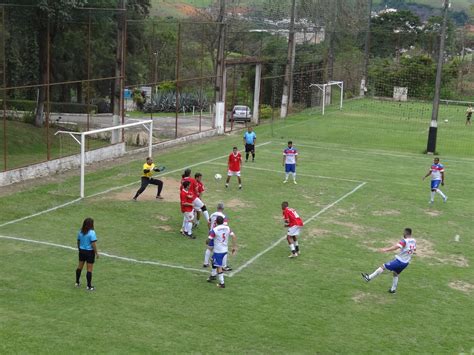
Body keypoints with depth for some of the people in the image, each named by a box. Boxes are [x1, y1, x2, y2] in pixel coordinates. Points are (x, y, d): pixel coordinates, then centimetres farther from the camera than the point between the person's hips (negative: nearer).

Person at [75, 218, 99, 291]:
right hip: (89, 252, -6)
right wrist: (96, 253, -12)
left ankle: (77, 282, 32)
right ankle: (89, 286, 6)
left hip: (81, 251, 6)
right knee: (89, 269, 1)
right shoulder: (92, 233, -19)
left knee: (80, 266, 20)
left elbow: (78, 242, 10)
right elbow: (93, 244, -21)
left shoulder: (80, 232, 0)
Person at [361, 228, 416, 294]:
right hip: (406, 263, 8)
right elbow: (414, 250, 21)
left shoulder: (404, 241, -21)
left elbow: (396, 247, -33)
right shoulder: (414, 241, 3)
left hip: (399, 261, -8)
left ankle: (369, 278, 3)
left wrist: (385, 249, -37)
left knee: (383, 267, 0)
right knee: (396, 274, 28)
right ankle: (393, 289, 32)